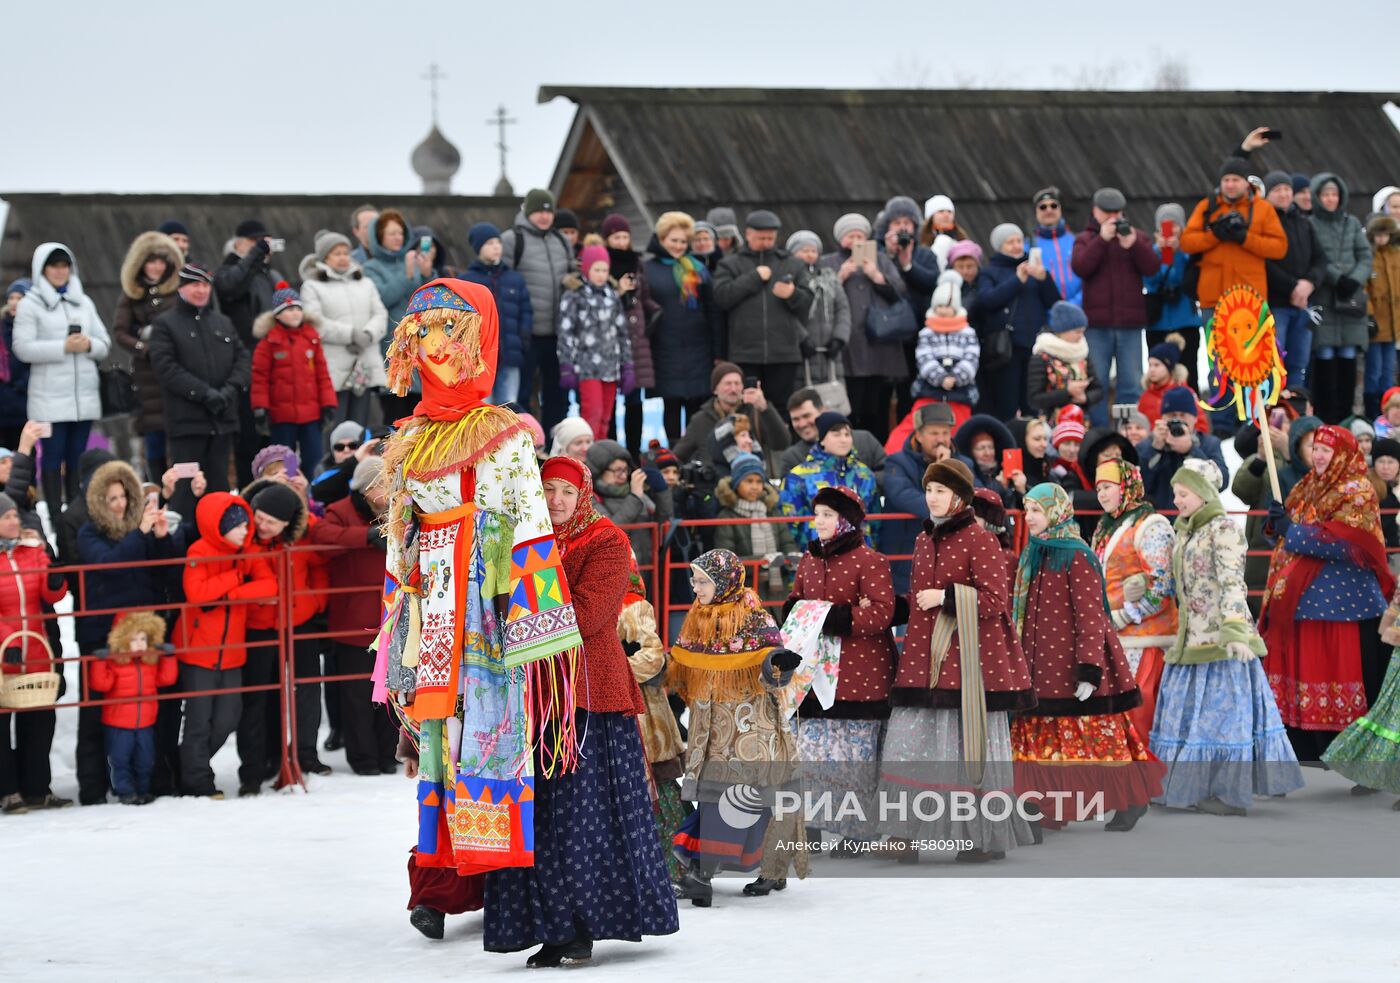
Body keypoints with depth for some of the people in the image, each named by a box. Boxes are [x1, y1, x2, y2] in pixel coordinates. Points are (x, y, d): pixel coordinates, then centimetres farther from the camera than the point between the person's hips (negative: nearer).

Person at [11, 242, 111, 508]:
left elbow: (105, 344, 14)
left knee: (78, 459, 7)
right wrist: (64, 347, -17)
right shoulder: (30, 305, 1)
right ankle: (55, 517, -4)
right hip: (50, 396, -5)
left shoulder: (83, 302, 16)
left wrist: (90, 345, -9)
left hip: (85, 394, 5)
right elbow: (23, 347, -9)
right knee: (53, 457, -6)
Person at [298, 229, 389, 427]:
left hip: (365, 369, 5)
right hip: (332, 371, -5)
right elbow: (316, 323, -10)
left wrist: (368, 334, -12)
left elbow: (380, 315, 10)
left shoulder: (365, 284, 20)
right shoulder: (312, 287, 3)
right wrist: (351, 334, -17)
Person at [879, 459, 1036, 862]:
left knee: (971, 746, -1)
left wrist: (946, 597, -18)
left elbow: (995, 600, -13)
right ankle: (909, 833, 4)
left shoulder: (981, 541, -8)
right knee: (910, 745, 1)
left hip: (968, 659, -7)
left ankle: (988, 838, 8)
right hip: (927, 659, 7)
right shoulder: (925, 541, 14)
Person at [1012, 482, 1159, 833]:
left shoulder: (1076, 557, -13)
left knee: (1093, 736, -2)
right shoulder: (1032, 556, 13)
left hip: (1071, 661, -8)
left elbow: (1090, 616, -17)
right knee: (1046, 736, 5)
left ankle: (1131, 800, 10)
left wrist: (1089, 671, -22)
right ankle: (1055, 811, 8)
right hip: (1042, 666, 8)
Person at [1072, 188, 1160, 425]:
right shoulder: (1086, 239, 9)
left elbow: (1152, 268, -2)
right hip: (1097, 323, -1)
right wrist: (1102, 239, -15)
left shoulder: (1138, 237, 12)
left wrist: (1133, 245, -17)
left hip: (1130, 321, 1)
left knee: (1131, 384, 1)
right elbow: (1081, 268, -9)